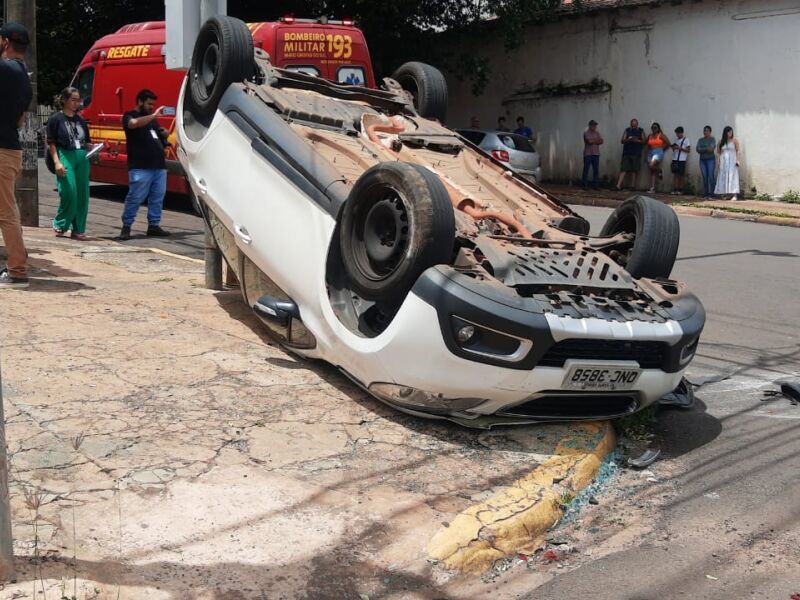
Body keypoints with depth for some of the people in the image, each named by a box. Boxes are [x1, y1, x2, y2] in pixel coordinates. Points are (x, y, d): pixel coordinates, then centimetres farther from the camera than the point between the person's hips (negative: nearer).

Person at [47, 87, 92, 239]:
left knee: (83, 194, 1)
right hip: (65, 157, -5)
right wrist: (57, 162, -12)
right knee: (69, 192, -14)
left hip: (82, 157, 5)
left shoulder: (81, 120, 17)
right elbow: (51, 143, -2)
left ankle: (78, 229, 8)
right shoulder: (56, 119, 2)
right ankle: (59, 224, 7)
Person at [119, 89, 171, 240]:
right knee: (135, 197, -8)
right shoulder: (129, 116, 2)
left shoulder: (152, 118, 23)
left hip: (159, 165, 7)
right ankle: (126, 226, 1)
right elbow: (134, 124, -22)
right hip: (140, 167, -7)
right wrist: (154, 115, -27)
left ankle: (154, 226, 14)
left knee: (157, 197, 6)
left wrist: (165, 133, 8)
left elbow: (161, 135, 32)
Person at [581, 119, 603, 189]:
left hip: (596, 154, 5)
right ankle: (584, 185, 0)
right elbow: (589, 141, -16)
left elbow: (601, 141, 3)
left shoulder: (597, 133, 15)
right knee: (586, 169, -3)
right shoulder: (586, 133, -1)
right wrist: (597, 140, -2)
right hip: (588, 154, -5)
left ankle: (595, 185, 4)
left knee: (596, 170, 2)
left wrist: (593, 141, -9)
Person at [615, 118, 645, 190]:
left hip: (636, 154, 0)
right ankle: (619, 185, -12)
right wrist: (628, 139, -15)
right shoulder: (627, 131, 9)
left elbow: (644, 141, 4)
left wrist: (637, 140, -13)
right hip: (626, 153, 0)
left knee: (634, 170, -1)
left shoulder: (641, 131, 7)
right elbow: (622, 141, 5)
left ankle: (633, 185, 4)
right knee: (623, 169, -6)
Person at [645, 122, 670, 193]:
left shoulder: (661, 135, -1)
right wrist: (650, 148, 12)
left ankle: (659, 171, 4)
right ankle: (652, 188, 1)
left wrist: (661, 148, 2)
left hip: (658, 153, -5)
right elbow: (645, 143, 25)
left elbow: (668, 143, -2)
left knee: (651, 166, -30)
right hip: (650, 153, 6)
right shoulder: (650, 136, 12)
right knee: (652, 171, 2)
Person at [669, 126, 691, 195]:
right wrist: (673, 148, 1)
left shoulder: (686, 140, 0)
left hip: (682, 160, -5)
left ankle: (680, 189, 1)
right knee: (675, 174, 0)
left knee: (681, 175, -2)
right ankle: (675, 189, 0)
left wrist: (680, 148, -16)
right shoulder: (676, 139, 16)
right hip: (675, 159, 5)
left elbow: (688, 150, -4)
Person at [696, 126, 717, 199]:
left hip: (711, 159, -4)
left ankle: (711, 193, -10)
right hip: (702, 160, 4)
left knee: (711, 177, -10)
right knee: (704, 177, 2)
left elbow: (712, 148, -14)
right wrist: (706, 149, -13)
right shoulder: (700, 140, 13)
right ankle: (705, 193, 4)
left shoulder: (712, 139, 2)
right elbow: (698, 149, -1)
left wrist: (702, 149, -12)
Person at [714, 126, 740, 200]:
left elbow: (737, 151, -1)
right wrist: (718, 162, -1)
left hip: (732, 161, -3)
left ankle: (734, 195, -14)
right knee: (723, 178, -1)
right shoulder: (721, 142, 9)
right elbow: (718, 152, 9)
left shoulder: (734, 141, 3)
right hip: (723, 162, 3)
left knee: (732, 177, -9)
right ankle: (724, 194, -1)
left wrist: (737, 160, -11)